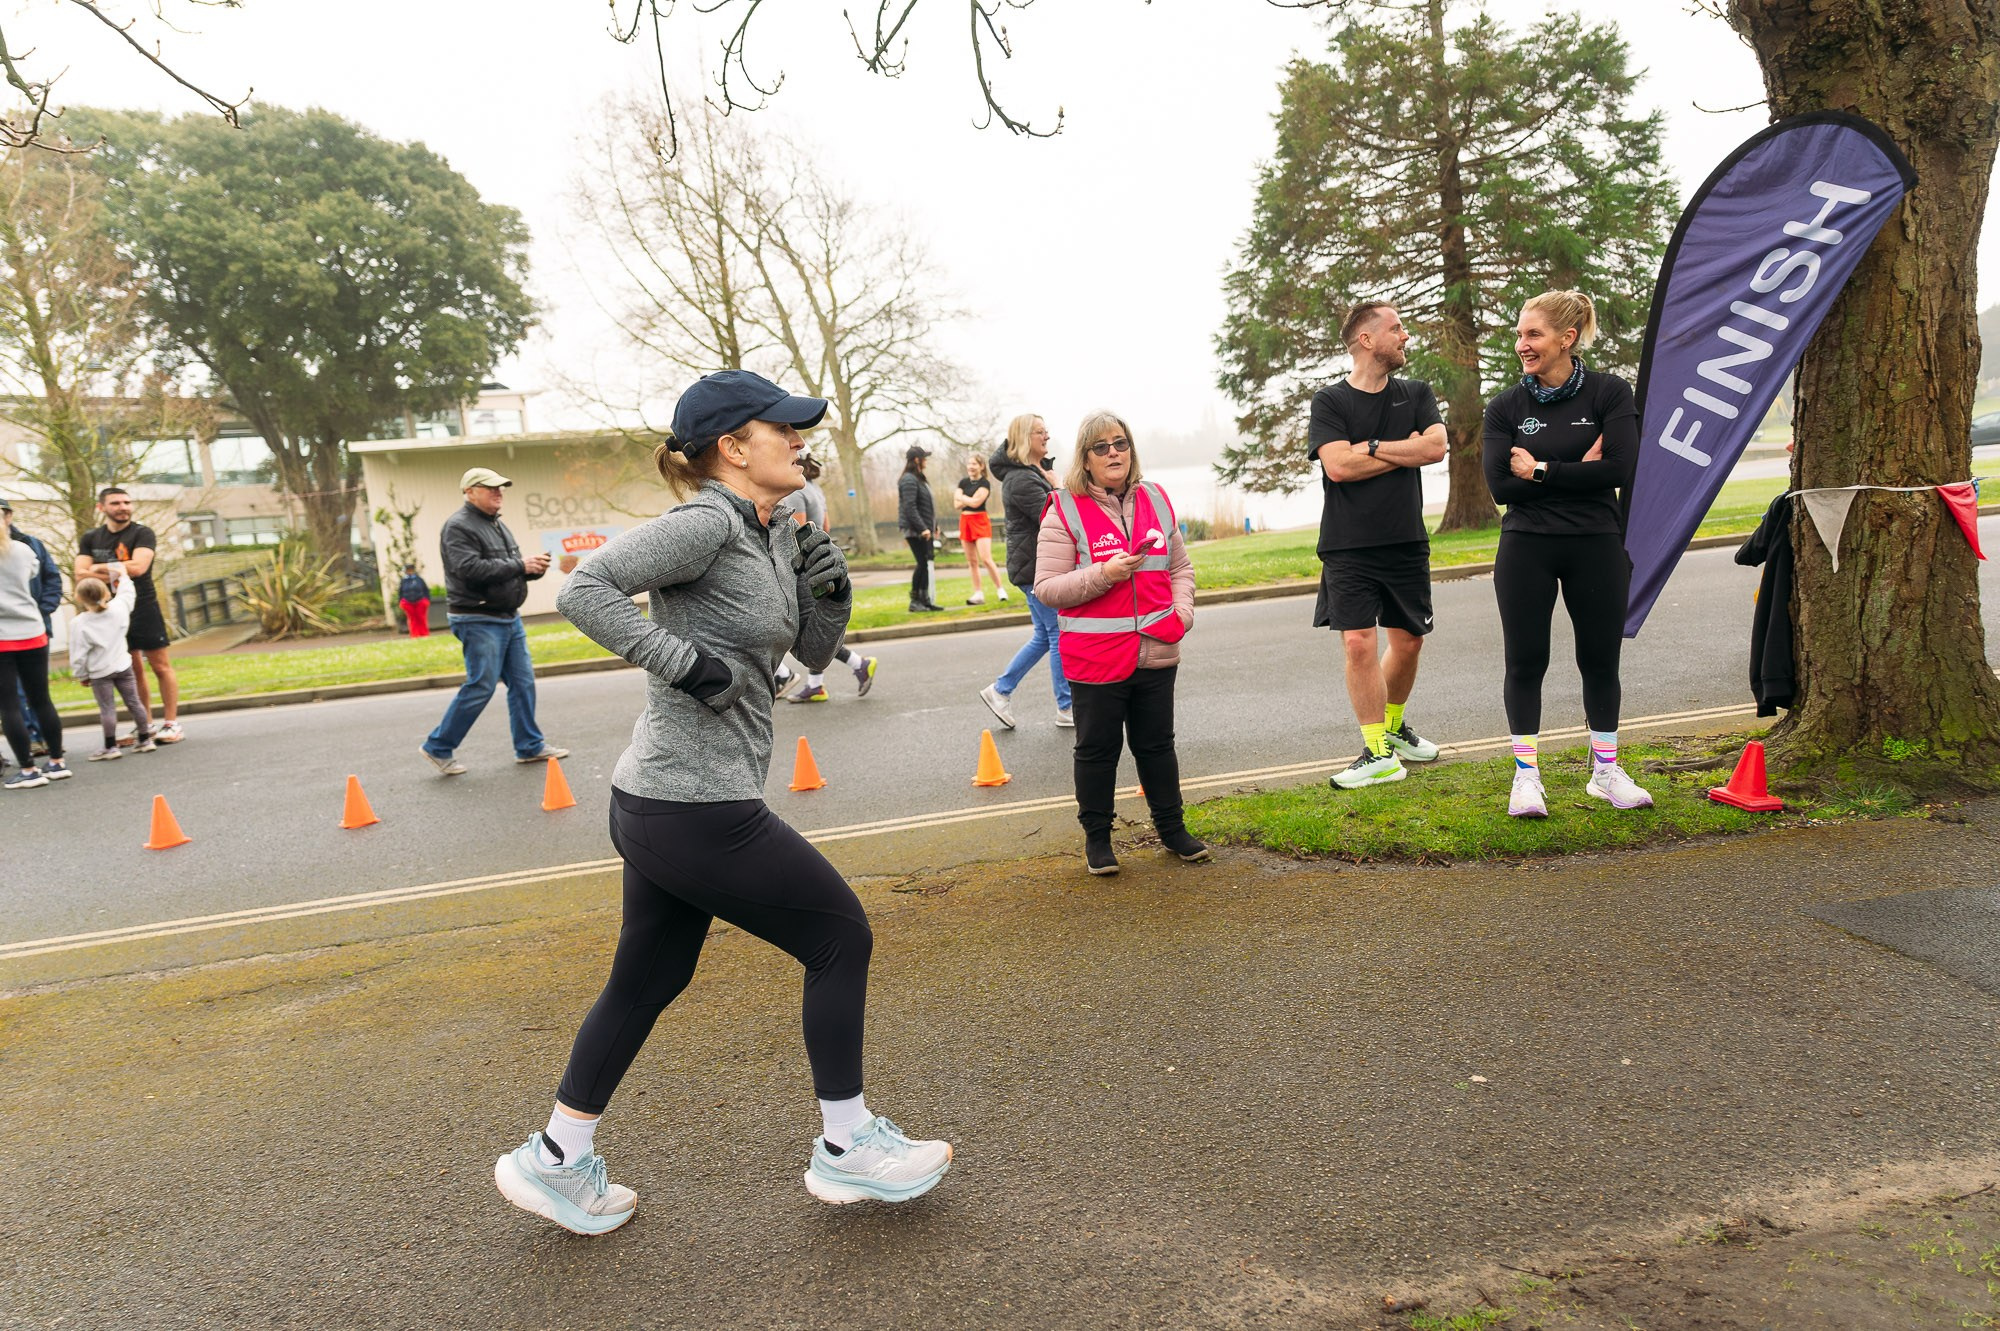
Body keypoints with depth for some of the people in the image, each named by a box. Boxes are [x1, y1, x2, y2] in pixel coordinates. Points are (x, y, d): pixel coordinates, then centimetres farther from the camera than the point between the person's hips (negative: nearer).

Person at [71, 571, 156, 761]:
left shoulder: (78, 624, -15)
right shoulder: (118, 608, -8)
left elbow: (78, 655, -11)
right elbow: (128, 594, 17)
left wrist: (81, 675, 2)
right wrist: (123, 577, 30)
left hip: (100, 672, -4)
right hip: (123, 666, 4)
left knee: (107, 709, 0)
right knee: (134, 702, 11)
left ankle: (111, 747, 2)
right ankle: (145, 740, 16)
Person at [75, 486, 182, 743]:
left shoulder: (142, 533, -5)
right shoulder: (91, 538, 9)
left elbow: (137, 567, -19)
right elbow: (81, 574, -2)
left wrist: (100, 568, -7)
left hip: (143, 609, -4)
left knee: (161, 666, -3)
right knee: (132, 670, 9)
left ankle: (171, 723, 0)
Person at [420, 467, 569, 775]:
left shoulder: (498, 525, 17)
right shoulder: (459, 527, -12)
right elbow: (471, 569, -24)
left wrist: (534, 567, -3)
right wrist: (520, 566, -20)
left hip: (509, 619, 9)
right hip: (478, 621, -9)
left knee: (523, 682, 9)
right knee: (480, 687, -8)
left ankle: (530, 746, 18)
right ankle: (438, 748, 5)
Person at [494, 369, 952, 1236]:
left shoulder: (773, 536, 12)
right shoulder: (706, 526, -16)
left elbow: (813, 652, 18)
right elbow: (584, 590, -24)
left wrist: (829, 595, 0)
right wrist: (684, 660, -23)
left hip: (657, 804, 9)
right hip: (697, 809, -9)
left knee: (647, 982, 20)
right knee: (840, 936, 5)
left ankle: (556, 1162, 35)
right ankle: (847, 1148, 20)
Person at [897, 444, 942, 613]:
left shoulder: (918, 478, 18)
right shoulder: (909, 480, -14)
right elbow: (910, 507, -21)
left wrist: (933, 525, 20)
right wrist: (922, 528, -24)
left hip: (923, 529, 10)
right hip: (914, 530, -10)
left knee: (927, 563, 9)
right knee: (923, 563, -8)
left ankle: (925, 599, 13)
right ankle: (914, 601, -3)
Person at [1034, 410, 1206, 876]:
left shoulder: (1155, 501, 9)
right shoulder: (1065, 511, -7)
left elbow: (1180, 567, 16)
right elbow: (1046, 588, -10)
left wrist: (1182, 612, -1)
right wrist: (1104, 574, -21)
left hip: (1156, 654, 4)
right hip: (1095, 659, -4)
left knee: (1157, 744, 17)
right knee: (1097, 750, 8)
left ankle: (1171, 827, 32)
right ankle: (1096, 837, 24)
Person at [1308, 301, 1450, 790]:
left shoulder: (1416, 394, 11)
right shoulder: (1330, 400, 0)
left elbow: (1436, 446, -6)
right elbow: (1338, 465, -15)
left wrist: (1368, 447, -11)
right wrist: (1407, 449, -6)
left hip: (1407, 541, 4)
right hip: (1348, 546, -4)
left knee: (1408, 641, 10)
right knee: (1358, 643, -10)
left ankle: (1394, 726, 34)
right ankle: (1379, 754, 0)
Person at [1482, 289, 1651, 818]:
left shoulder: (1610, 393, -1)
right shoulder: (1505, 408, 2)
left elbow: (1619, 470, -13)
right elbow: (1500, 486, -8)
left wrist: (1540, 471, -12)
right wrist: (1578, 472, -12)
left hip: (1598, 546, 0)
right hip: (1526, 549, 0)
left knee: (1600, 660, 9)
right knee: (1525, 662, 2)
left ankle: (1606, 770, 25)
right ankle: (1526, 775, 14)